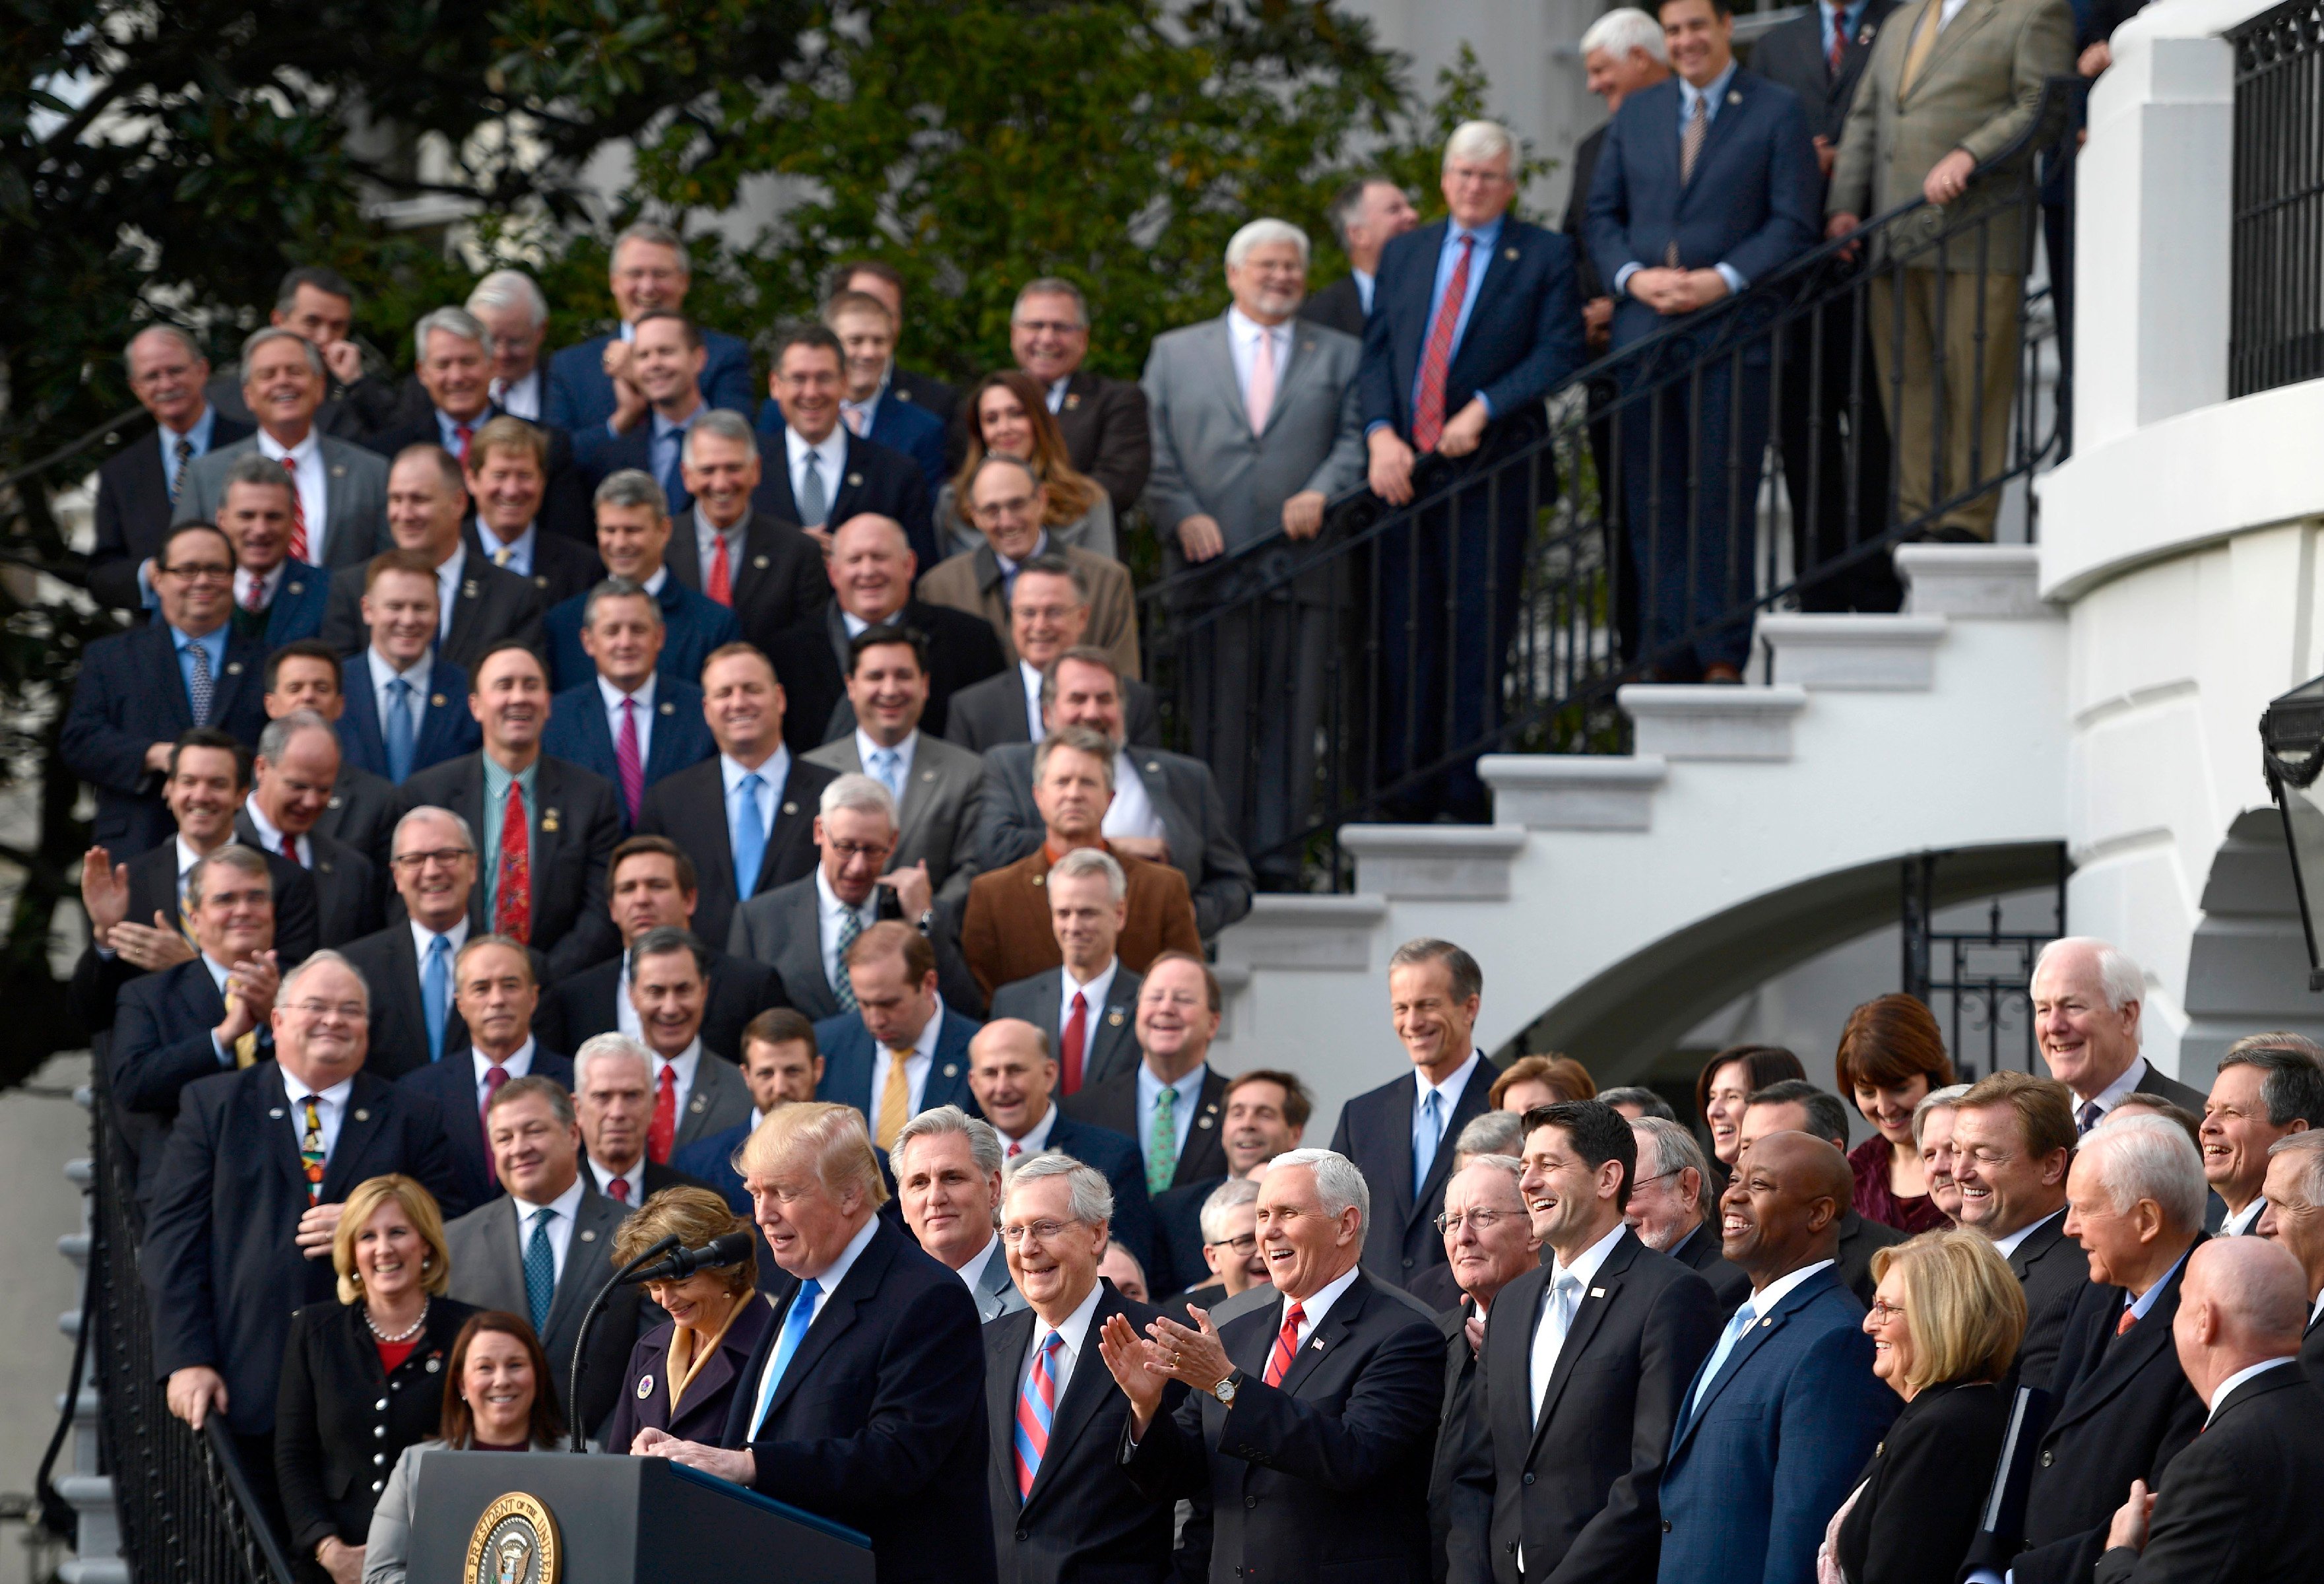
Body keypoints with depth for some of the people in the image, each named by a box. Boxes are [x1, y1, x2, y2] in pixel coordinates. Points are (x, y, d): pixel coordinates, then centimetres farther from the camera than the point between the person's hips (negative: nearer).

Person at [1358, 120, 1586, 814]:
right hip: (1405, 470, 3)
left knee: (1480, 639, -4)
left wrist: (1483, 410, -14)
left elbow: (1559, 353, -4)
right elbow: (1376, 353, 11)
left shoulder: (1545, 256, 5)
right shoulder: (1404, 253, 17)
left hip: (1491, 472, -3)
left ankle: (1467, 800, -1)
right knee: (1405, 639, 1)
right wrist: (1382, 434, -6)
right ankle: (1405, 796, 4)